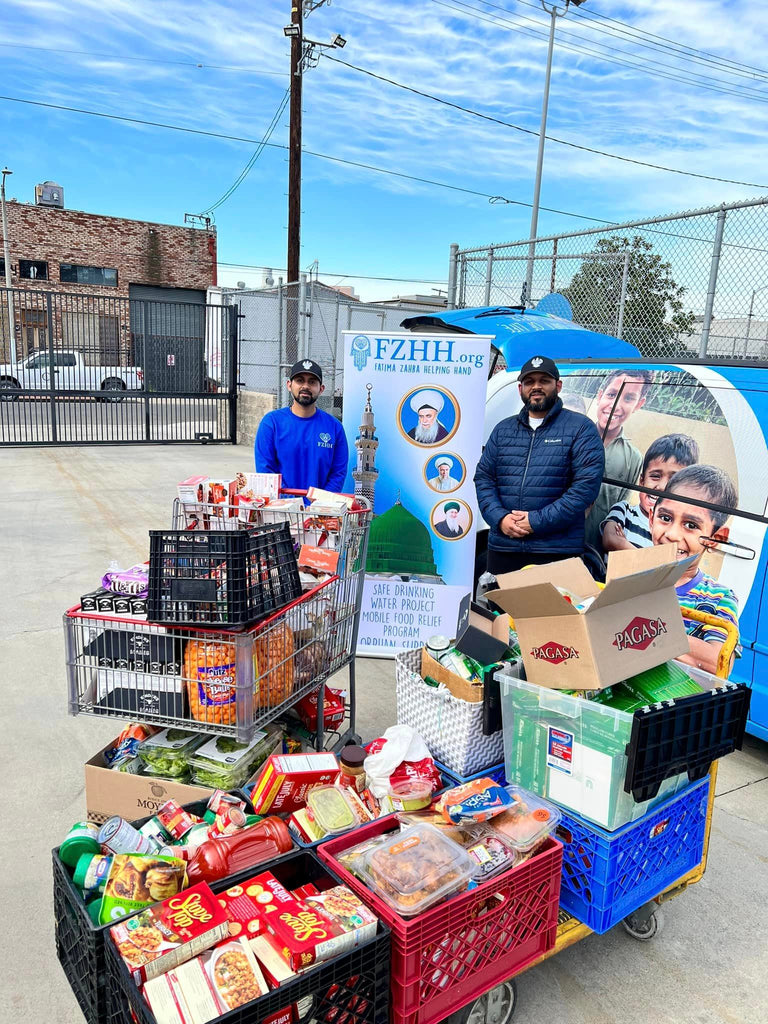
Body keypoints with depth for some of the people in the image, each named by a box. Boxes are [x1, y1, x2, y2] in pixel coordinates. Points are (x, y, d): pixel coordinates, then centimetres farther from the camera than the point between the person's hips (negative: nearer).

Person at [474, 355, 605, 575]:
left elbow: (587, 483, -9)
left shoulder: (581, 428, 1)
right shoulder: (503, 429, 15)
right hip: (501, 548, 4)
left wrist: (538, 521, -14)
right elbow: (483, 477, 12)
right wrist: (499, 518, -7)